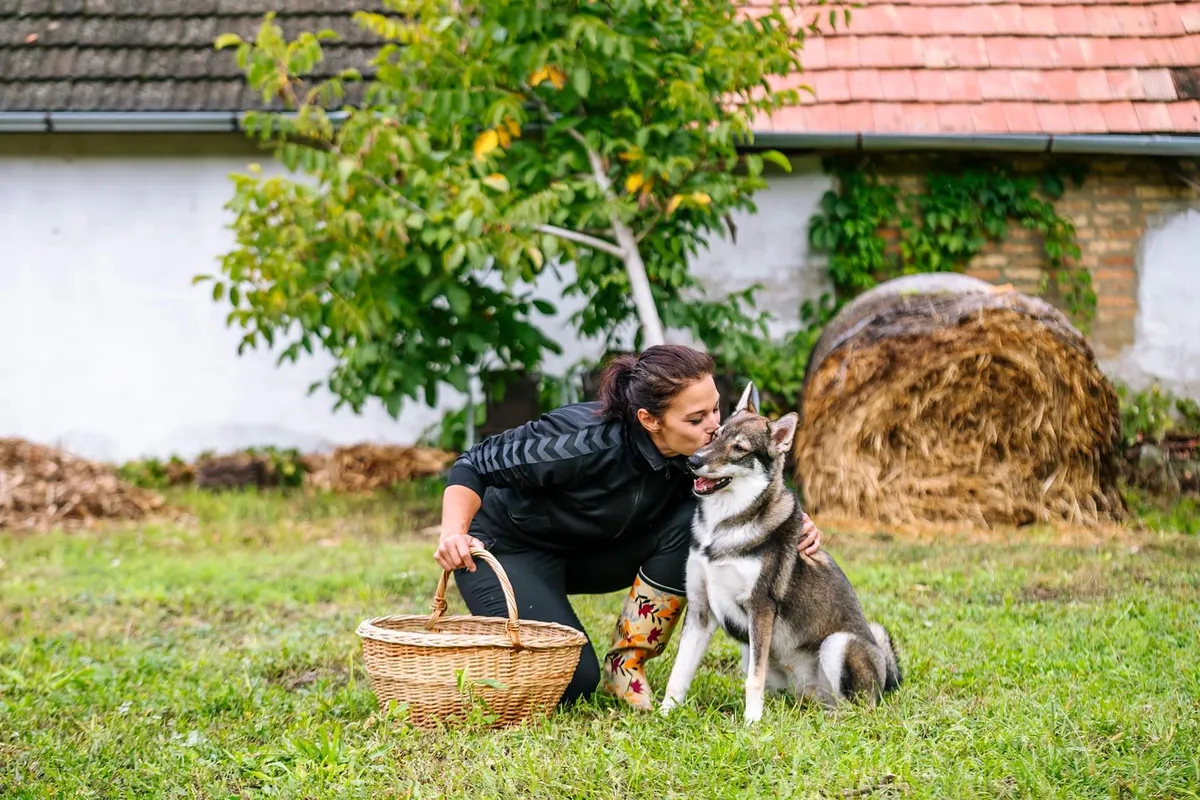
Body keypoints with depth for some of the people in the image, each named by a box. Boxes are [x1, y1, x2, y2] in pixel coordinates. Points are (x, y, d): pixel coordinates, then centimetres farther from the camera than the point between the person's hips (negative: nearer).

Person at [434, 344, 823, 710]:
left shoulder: (698, 451, -19)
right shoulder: (588, 441, -35)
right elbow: (476, 465, -25)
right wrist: (454, 533, -41)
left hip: (590, 552, 6)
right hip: (509, 546, -6)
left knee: (692, 522, -19)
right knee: (571, 682, -22)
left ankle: (625, 665, -7)